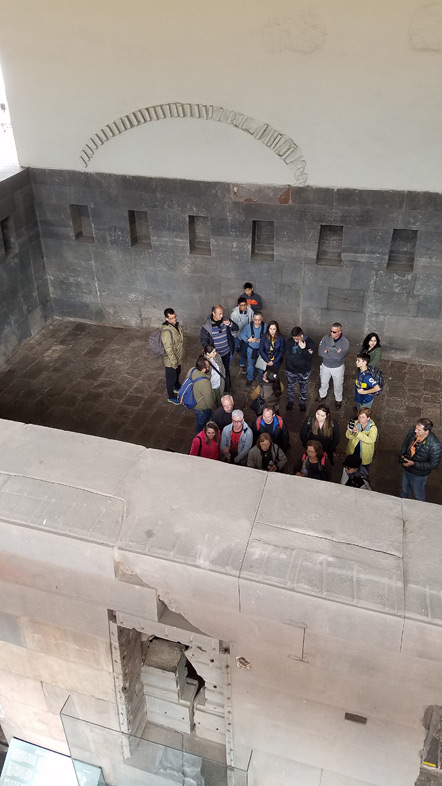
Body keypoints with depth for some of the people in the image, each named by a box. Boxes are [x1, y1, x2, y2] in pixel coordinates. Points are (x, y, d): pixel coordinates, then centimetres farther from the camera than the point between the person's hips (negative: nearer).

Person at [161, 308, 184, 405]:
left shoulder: (176, 324, -6)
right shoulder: (166, 331, -34)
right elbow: (168, 349, -29)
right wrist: (174, 362, -21)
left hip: (178, 357, 8)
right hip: (170, 360, -8)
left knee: (177, 373, 31)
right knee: (171, 378, 13)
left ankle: (177, 388, 56)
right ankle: (171, 397, 33)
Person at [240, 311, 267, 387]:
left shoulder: (265, 326, -22)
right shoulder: (248, 326, -20)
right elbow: (242, 335, -5)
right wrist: (248, 340, -21)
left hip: (261, 350, -1)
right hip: (251, 350, 1)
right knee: (250, 365, 22)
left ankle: (262, 379, 45)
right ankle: (250, 379, 46)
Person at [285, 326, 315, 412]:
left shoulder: (309, 342, -20)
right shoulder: (290, 341, -19)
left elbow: (310, 358, -23)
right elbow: (288, 356, -27)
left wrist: (303, 349, -38)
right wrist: (305, 354, -29)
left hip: (304, 371, 0)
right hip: (291, 370, 1)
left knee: (303, 388, 21)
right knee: (290, 387, 22)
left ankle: (302, 403, 46)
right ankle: (290, 401, 48)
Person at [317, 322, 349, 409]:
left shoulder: (345, 342, -26)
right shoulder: (325, 338, -17)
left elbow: (339, 357, -36)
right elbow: (320, 352, -25)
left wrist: (327, 350, -28)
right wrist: (334, 353, -28)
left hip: (338, 368, -2)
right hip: (325, 366, 2)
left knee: (338, 385, 19)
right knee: (324, 383, 26)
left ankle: (338, 400, 45)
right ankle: (322, 395, 53)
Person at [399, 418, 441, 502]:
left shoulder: (434, 445, -35)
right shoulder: (412, 431, -19)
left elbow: (433, 465, -25)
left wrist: (413, 464, -27)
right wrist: (402, 454, -13)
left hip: (418, 475, -5)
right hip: (406, 469, 5)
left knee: (418, 496, 22)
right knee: (405, 492, 31)